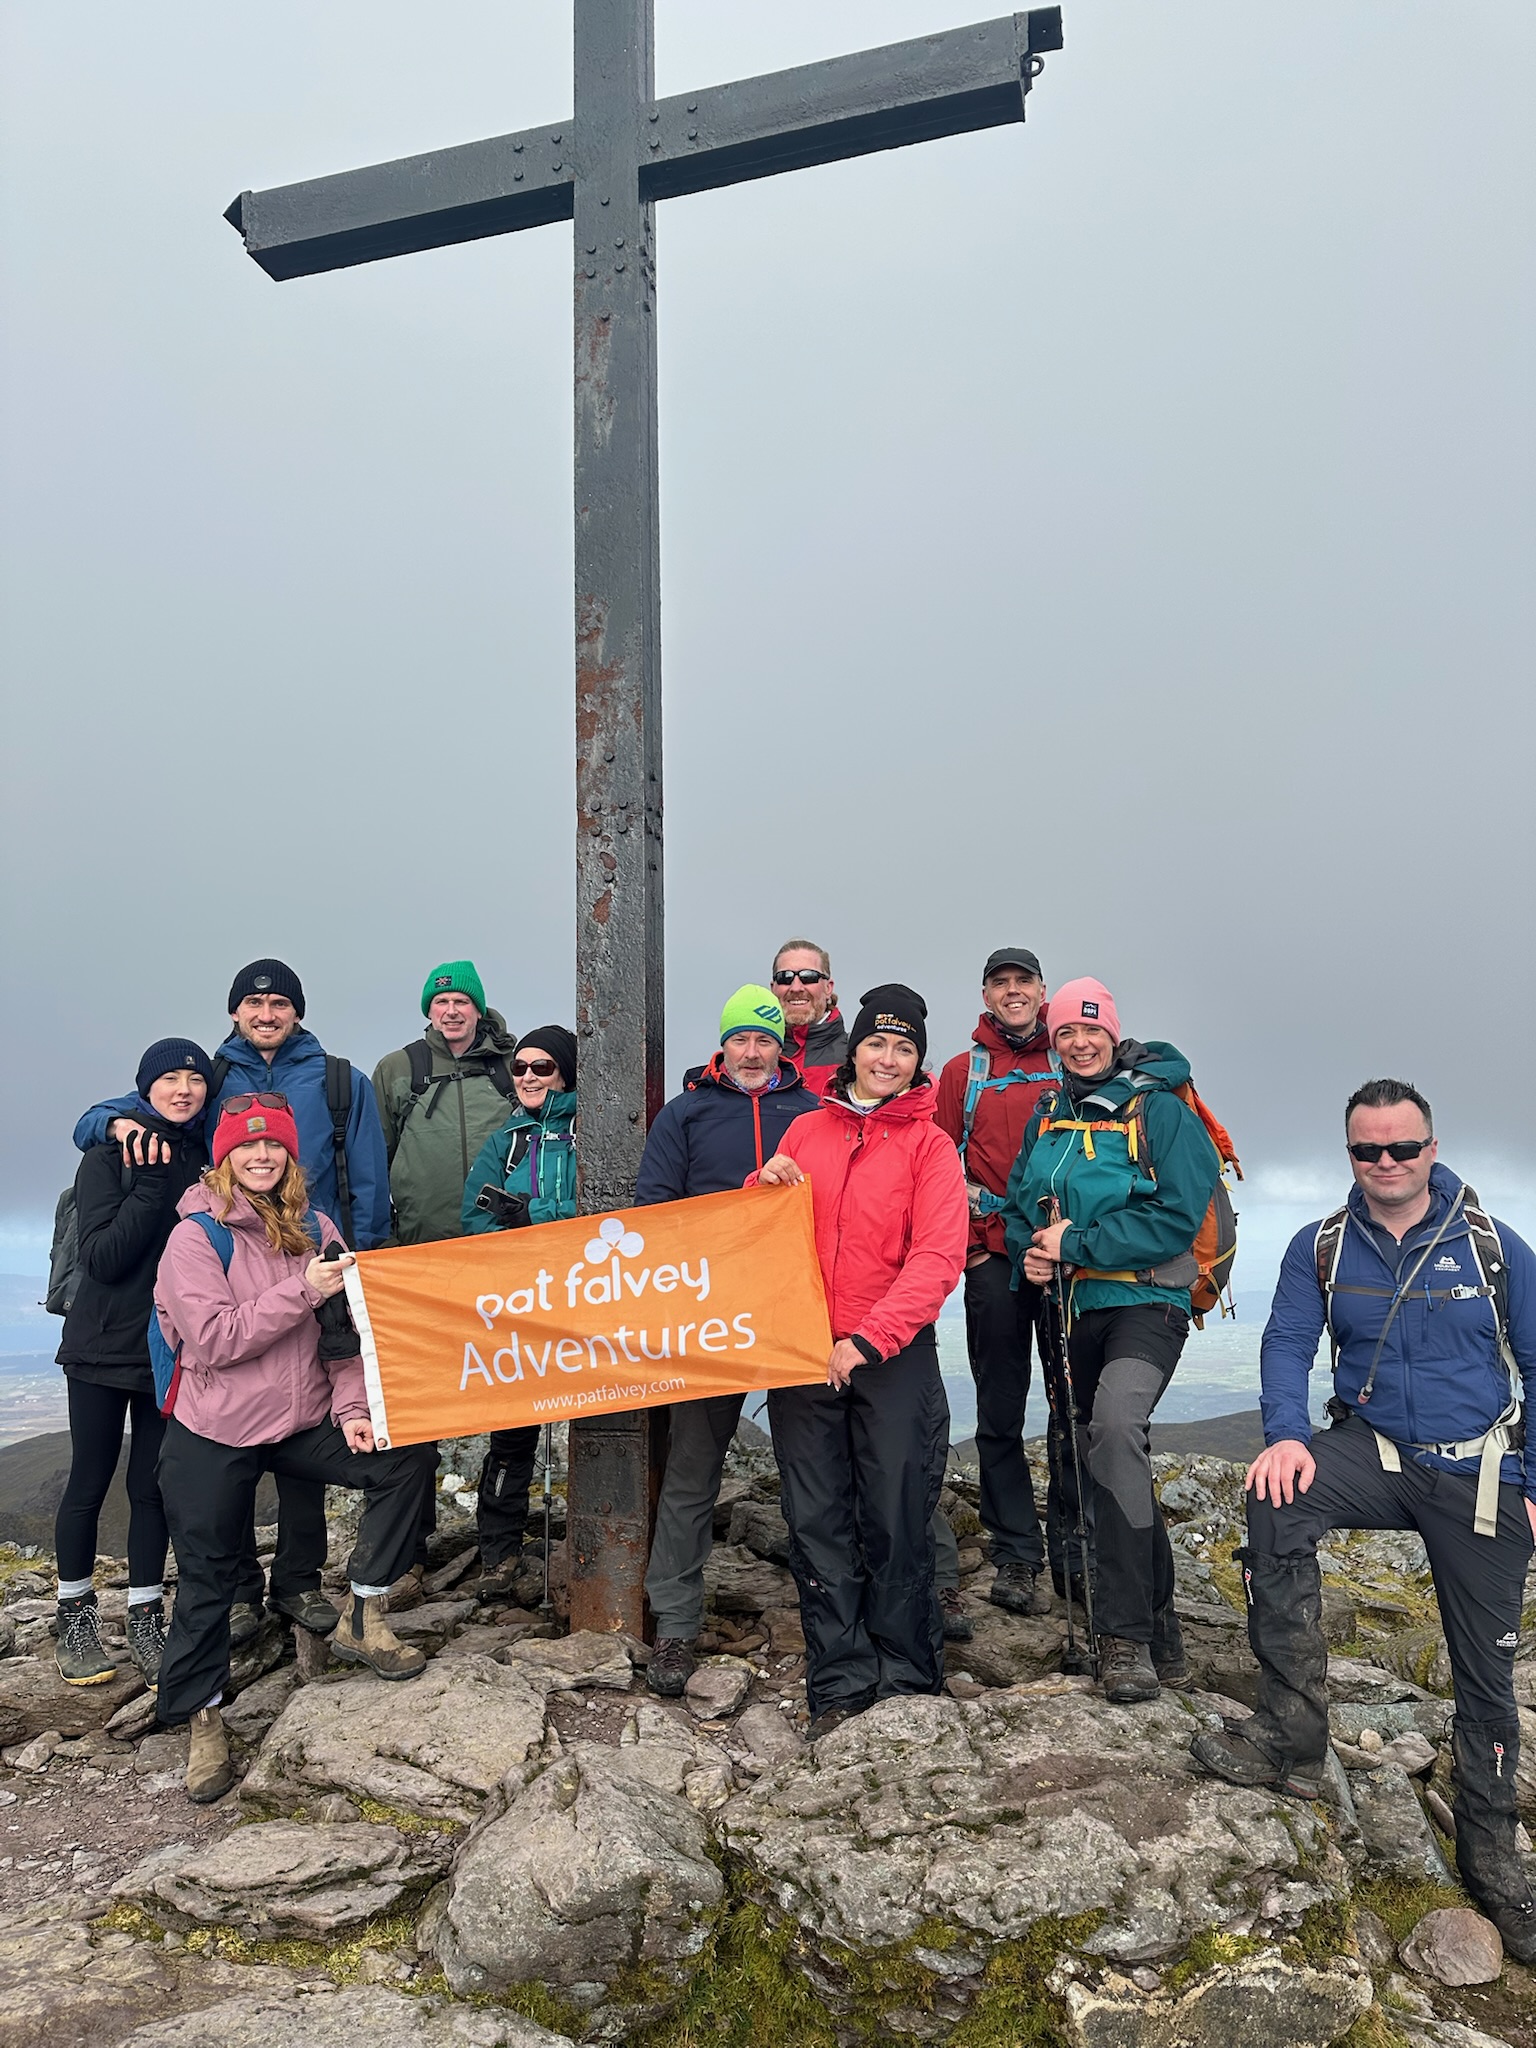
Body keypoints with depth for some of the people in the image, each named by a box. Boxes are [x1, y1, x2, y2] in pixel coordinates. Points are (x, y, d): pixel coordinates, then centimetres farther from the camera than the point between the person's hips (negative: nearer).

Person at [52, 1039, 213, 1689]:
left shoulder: (206, 1161, 5)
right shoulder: (109, 1157, -5)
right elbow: (103, 1258, -14)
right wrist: (153, 1185, -21)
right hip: (104, 1344, -2)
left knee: (153, 1487, 6)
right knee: (89, 1482, 6)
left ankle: (145, 1621, 15)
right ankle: (75, 1616, 22)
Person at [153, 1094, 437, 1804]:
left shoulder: (313, 1227, 1)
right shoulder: (196, 1235, -12)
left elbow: (343, 1329, 4)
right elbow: (211, 1340, -21)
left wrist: (350, 1409, -7)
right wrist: (303, 1289, -24)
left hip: (303, 1423, 4)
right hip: (213, 1436, -4)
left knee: (406, 1463, -11)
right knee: (208, 1579, 5)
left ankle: (361, 1618, 4)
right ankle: (202, 1718, 28)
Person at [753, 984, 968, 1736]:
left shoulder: (928, 1144, 0)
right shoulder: (806, 1130, 10)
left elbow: (937, 1258, -9)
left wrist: (867, 1339, -18)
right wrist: (765, 1187, -5)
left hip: (893, 1357, -3)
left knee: (896, 1521, 3)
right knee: (818, 1524, 6)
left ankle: (905, 1679, 20)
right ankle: (839, 1683, 17)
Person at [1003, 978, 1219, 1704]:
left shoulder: (1158, 1109, -7)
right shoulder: (1047, 1116, 10)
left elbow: (1176, 1216, -15)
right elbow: (1020, 1200, 15)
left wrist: (1076, 1246, -18)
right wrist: (1031, 1249, -7)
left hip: (1146, 1300, -6)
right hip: (1079, 1309, 7)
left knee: (1115, 1424, -30)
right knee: (1113, 1451, 14)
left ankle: (1126, 1630, -21)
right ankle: (1157, 1616, 33)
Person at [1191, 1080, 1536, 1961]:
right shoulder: (1321, 1248, -1)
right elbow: (1287, 1345, -6)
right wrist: (1287, 1435, -24)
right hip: (1374, 1451, 0)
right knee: (1276, 1500, -31)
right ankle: (1294, 1737, -22)